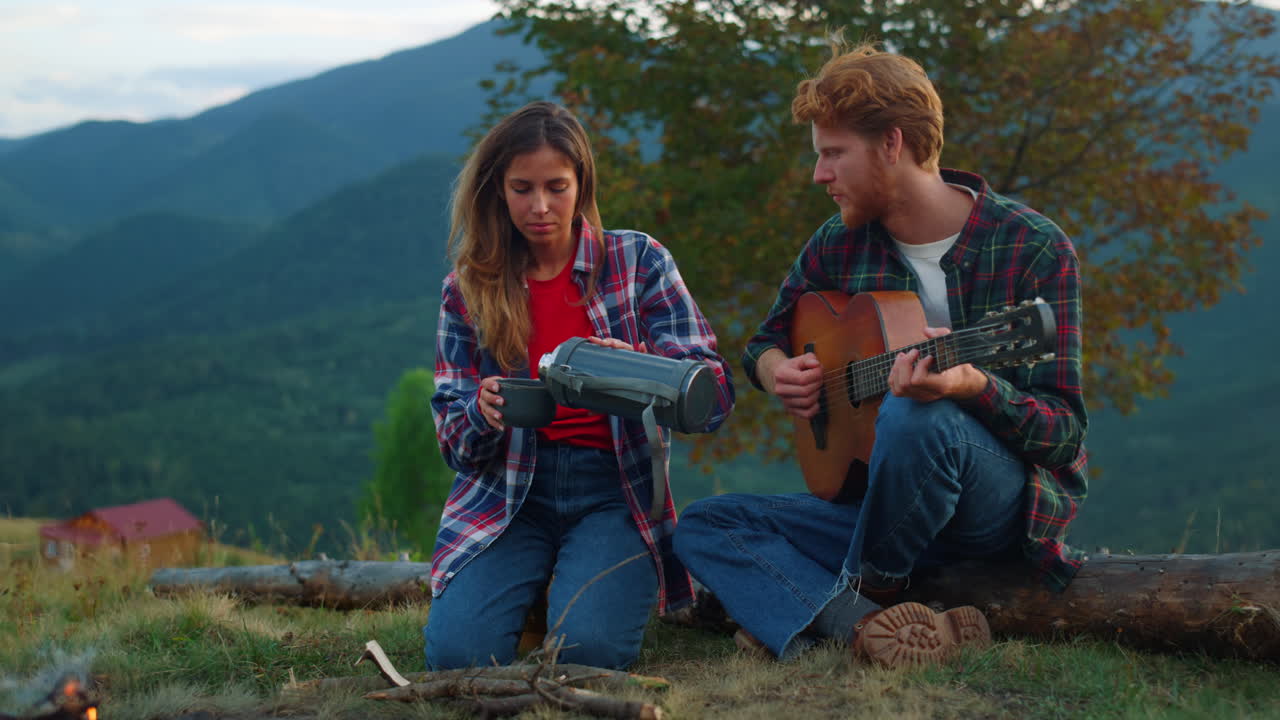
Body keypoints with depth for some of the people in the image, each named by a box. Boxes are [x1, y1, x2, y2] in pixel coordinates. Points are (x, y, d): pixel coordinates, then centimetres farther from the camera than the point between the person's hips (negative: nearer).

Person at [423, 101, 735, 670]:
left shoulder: (638, 261, 2)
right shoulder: (469, 288, 7)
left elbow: (715, 395, -5)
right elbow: (453, 439, 6)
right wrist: (484, 411, -19)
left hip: (612, 489, -1)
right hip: (506, 490, 2)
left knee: (588, 648, -28)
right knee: (458, 652, -24)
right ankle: (531, 591, 10)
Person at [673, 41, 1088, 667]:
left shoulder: (1033, 250, -12)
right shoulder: (837, 247, 5)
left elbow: (1065, 433, -14)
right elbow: (766, 340, 22)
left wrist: (974, 386, -35)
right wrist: (774, 370, -4)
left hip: (1010, 507, -6)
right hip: (881, 506, 6)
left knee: (913, 417, -37)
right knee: (702, 527, -7)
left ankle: (863, 597, -11)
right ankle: (870, 628, -30)